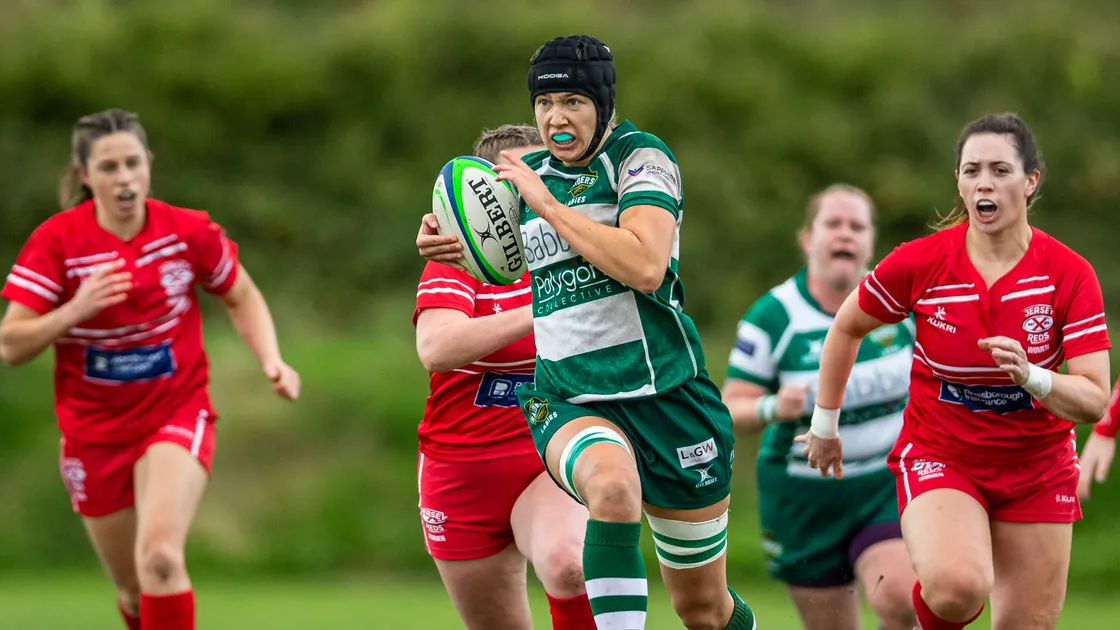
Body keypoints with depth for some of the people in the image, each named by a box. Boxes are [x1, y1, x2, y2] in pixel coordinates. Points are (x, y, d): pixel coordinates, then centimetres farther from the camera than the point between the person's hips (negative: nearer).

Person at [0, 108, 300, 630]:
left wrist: (270, 360, -9)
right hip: (94, 429, 2)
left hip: (177, 415, -1)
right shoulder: (57, 241, -13)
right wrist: (76, 310, -30)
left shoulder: (190, 232, -11)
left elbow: (242, 298, 8)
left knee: (159, 557, -27)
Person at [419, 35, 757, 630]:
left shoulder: (640, 156, -7)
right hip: (566, 400, 3)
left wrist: (546, 203, -19)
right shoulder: (531, 175, 9)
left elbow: (645, 267, -25)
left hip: (664, 396, -3)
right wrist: (452, 246, 7)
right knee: (612, 483, -37)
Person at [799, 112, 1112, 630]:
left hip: (1037, 466, 2)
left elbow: (1095, 401, -15)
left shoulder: (1070, 274, -12)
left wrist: (1030, 376, -34)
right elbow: (846, 329, 6)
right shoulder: (919, 263, -13)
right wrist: (824, 425, 13)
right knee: (958, 585, -31)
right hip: (938, 456, -2)